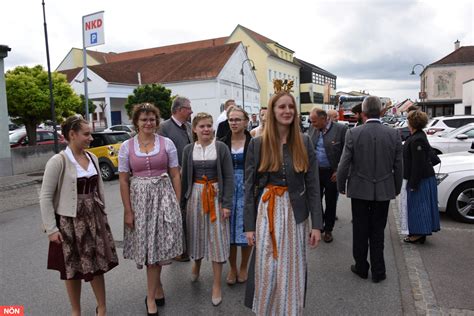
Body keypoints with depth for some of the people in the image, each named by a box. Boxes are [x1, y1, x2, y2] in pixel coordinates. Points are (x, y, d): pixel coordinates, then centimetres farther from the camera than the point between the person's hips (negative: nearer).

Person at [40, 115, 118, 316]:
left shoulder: (92, 158, 3)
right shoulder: (58, 161, -14)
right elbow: (45, 197, -12)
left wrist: (102, 214, 12)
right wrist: (51, 228, -13)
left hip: (94, 219, 4)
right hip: (69, 222, -4)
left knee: (98, 265, 11)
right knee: (73, 269, 11)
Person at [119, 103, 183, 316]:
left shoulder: (167, 143, -1)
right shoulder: (126, 146, 1)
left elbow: (175, 176, 2)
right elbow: (123, 180, 1)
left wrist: (177, 203, -3)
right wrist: (128, 211, -3)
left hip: (164, 197, -1)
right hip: (139, 198, 1)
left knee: (156, 246, 4)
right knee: (148, 246, 7)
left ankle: (151, 297, 22)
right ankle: (158, 288, 29)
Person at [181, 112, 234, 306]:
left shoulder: (221, 148, -5)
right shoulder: (188, 150, 2)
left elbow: (229, 177, -6)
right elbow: (185, 177, 7)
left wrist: (227, 203, -11)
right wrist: (183, 203, 8)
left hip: (216, 195, -2)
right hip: (195, 195, 2)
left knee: (217, 238, 1)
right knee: (196, 234, 15)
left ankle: (217, 285, 15)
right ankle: (196, 264, 45)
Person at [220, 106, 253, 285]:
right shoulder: (222, 143, 3)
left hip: (247, 190, -2)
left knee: (246, 229, 6)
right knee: (229, 230, 7)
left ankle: (243, 268, 27)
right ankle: (232, 268, 27)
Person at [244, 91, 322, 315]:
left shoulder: (304, 143, 0)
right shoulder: (257, 144, -3)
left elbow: (313, 185, 0)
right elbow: (249, 186, -2)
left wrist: (317, 223, -4)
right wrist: (249, 225, -4)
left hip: (295, 213, 1)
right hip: (266, 211, -1)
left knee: (292, 270, 12)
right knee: (267, 271, 8)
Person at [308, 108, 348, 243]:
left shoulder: (341, 129, -11)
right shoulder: (312, 129, 4)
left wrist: (339, 171, -12)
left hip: (332, 173, -4)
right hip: (315, 171, 4)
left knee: (330, 202, 9)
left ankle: (328, 230, 26)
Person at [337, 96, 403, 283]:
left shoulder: (353, 133, -12)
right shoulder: (393, 134, -5)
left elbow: (344, 164, -10)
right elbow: (398, 166, 1)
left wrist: (341, 186, 4)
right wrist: (397, 189, 14)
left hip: (359, 190, -1)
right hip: (384, 191, 2)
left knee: (360, 231, 13)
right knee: (378, 232, 13)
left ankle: (361, 268, 26)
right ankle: (378, 272, 21)